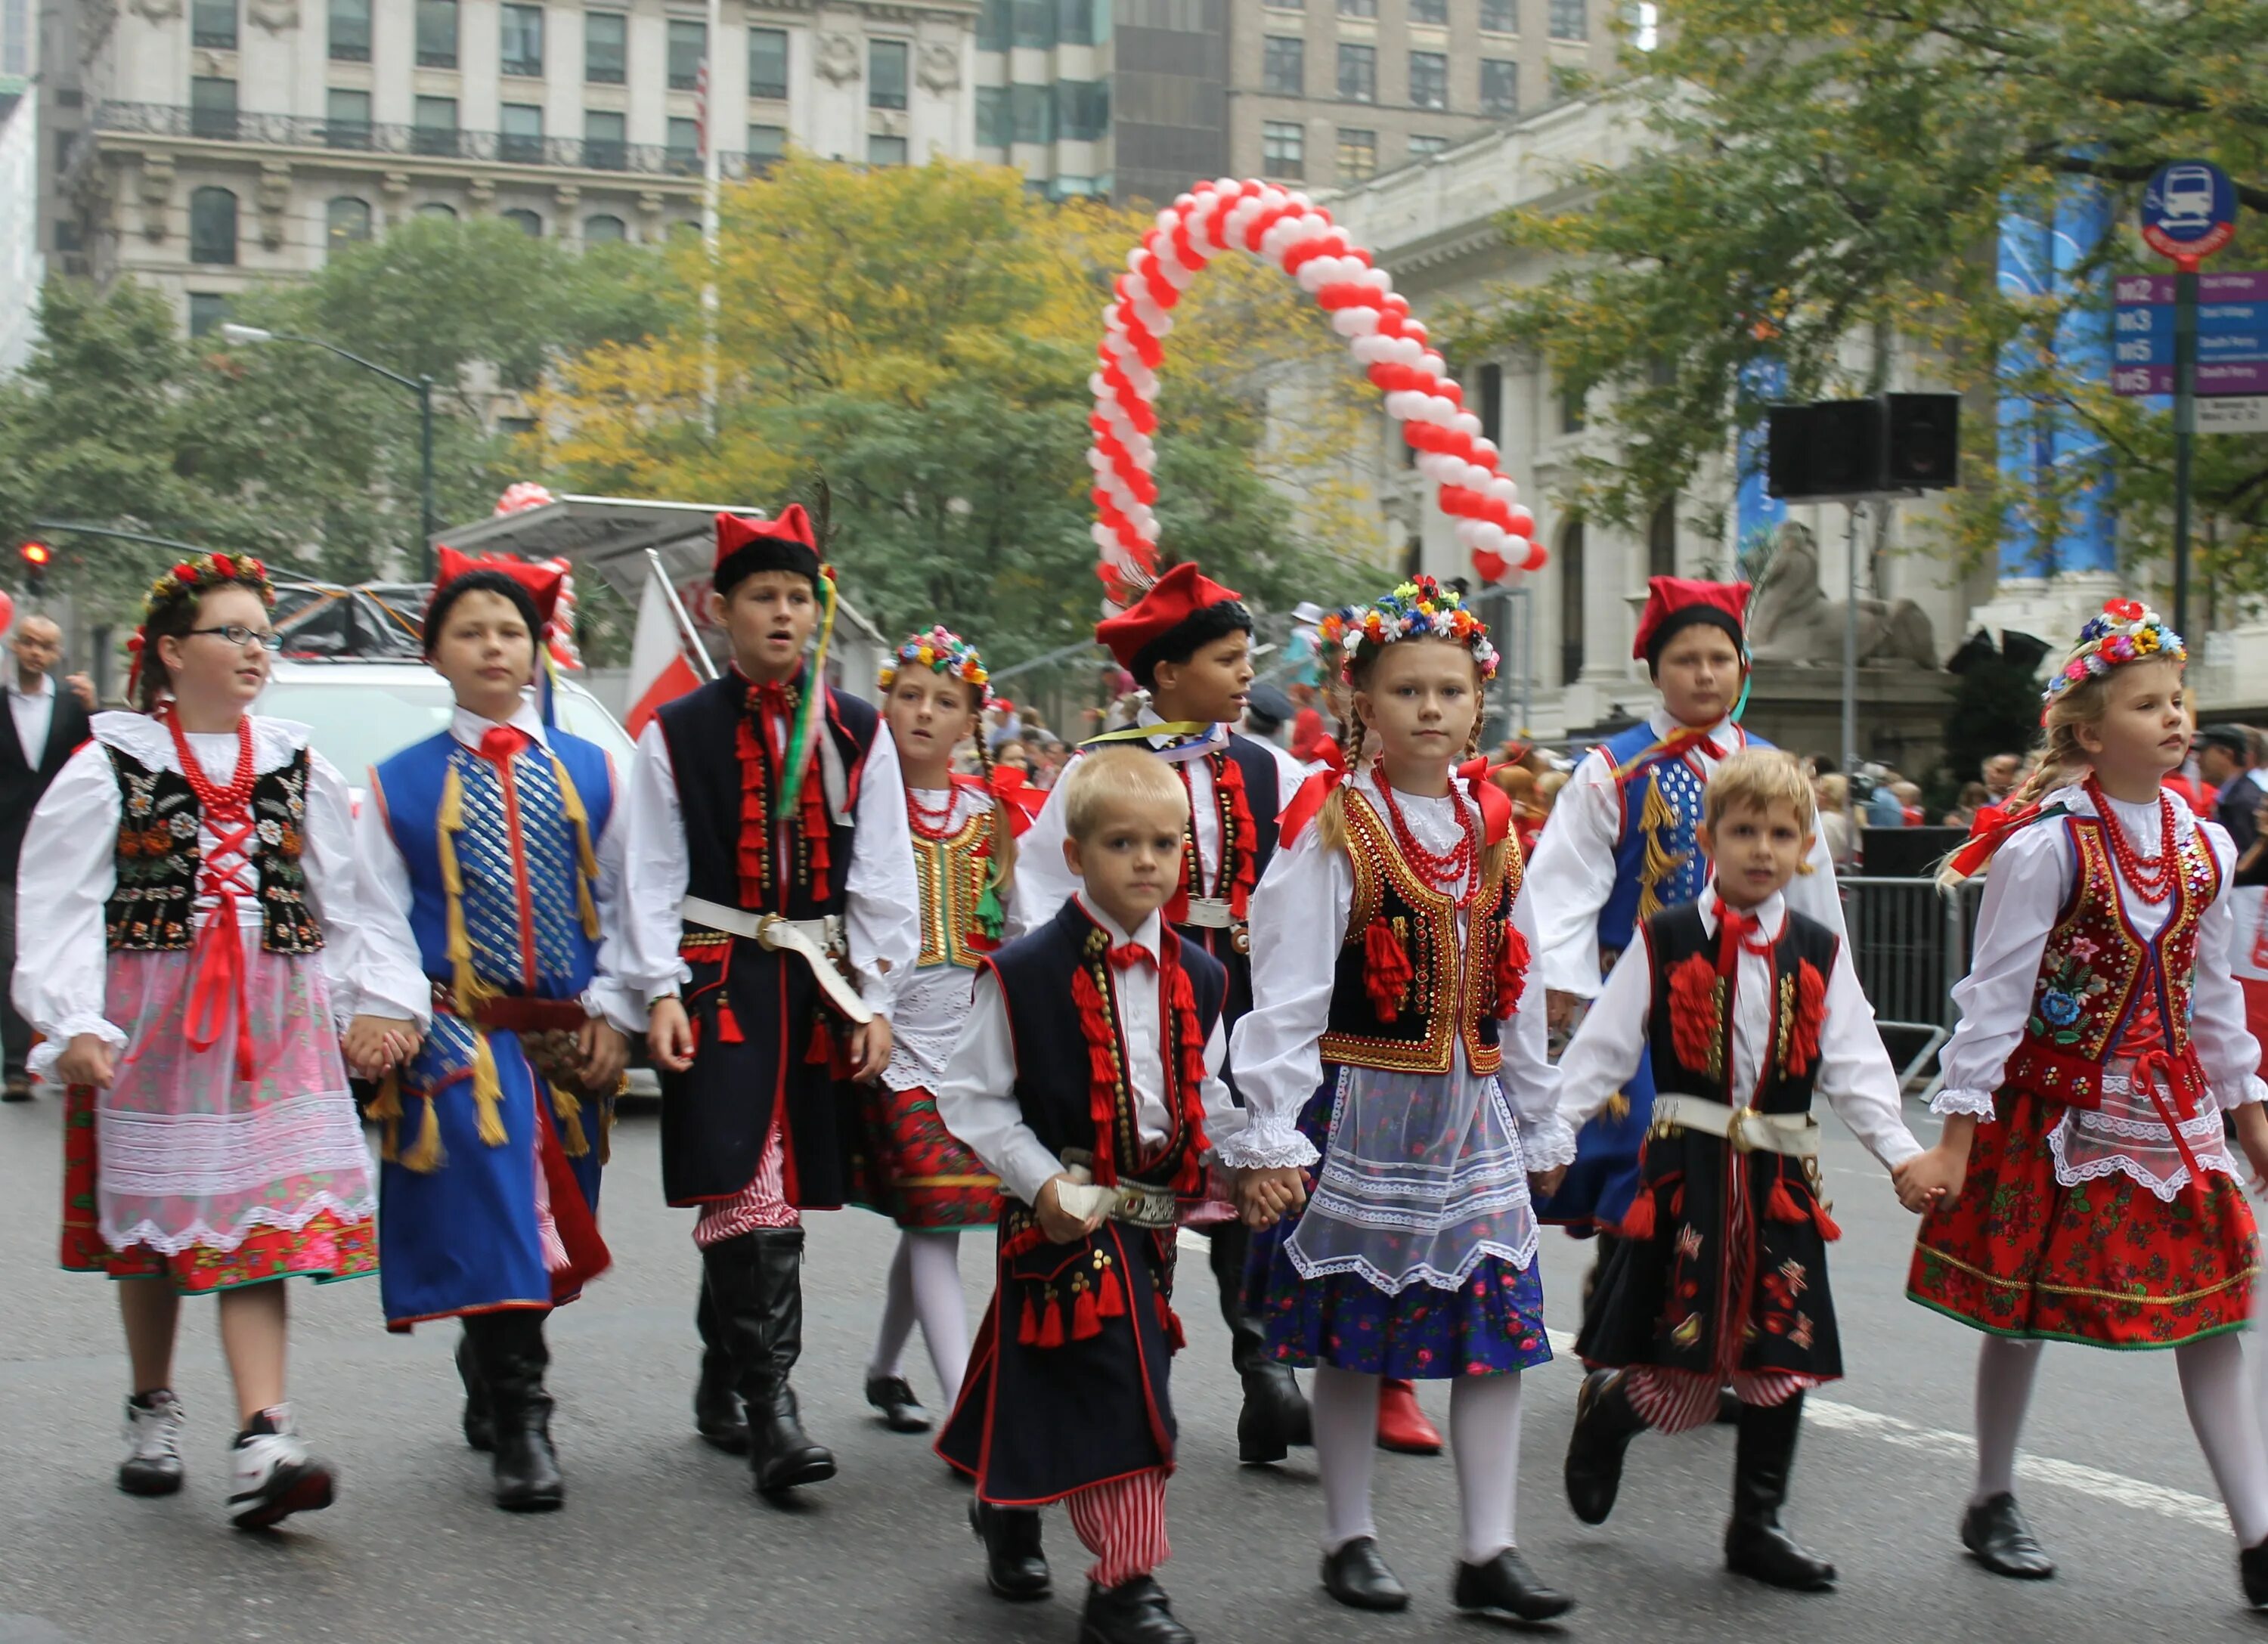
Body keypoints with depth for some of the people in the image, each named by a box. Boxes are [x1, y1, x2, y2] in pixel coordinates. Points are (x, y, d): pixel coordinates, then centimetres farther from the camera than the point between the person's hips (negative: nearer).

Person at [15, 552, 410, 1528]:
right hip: (149, 1024, -1)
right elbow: (60, 907, -6)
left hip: (275, 1026, 1)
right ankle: (153, 1414, 30)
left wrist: (347, 1014, 7)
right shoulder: (109, 767, 0)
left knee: (262, 1224, -10)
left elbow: (342, 907, 12)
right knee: (151, 1223, 9)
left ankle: (263, 1443, -18)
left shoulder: (298, 769, 9)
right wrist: (75, 1025, -16)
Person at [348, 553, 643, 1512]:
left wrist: (614, 1012, 1)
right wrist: (397, 1009, -11)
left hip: (570, 1037, 3)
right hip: (457, 1031, -3)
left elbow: (623, 903, 10)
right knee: (490, 1202, -15)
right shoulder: (400, 784, 6)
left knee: (543, 1227, 10)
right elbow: (380, 918, 4)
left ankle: (488, 1381, 33)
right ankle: (519, 1425, -13)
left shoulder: (589, 772, 10)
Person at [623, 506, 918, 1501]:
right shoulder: (677, 735, 4)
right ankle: (769, 1403, -13)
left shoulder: (857, 736, 9)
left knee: (750, 1196, 9)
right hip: (720, 982, -3)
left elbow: (883, 876, 8)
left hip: (821, 984, 3)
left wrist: (877, 998, 2)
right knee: (750, 1194, -13)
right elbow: (652, 875, 3)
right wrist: (661, 991, -6)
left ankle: (723, 1390, 24)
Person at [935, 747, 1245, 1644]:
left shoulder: (1196, 978, 7)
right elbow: (971, 1095, -7)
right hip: (1069, 1217, -6)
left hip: (1153, 1215, 6)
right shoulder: (1024, 973, -11)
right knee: (1114, 1391, -10)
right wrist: (1041, 1180, -16)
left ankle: (1007, 1502, 40)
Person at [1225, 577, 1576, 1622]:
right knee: (1352, 1335, 5)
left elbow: (1516, 993, 15)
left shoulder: (1491, 827, 9)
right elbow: (1287, 993, -12)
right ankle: (1349, 1542, 19)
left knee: (1502, 1324, 1)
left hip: (1473, 1112, 5)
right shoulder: (1333, 827, -8)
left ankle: (1488, 1553, 9)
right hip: (1364, 1105, -5)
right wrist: (1269, 1137, -16)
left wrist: (1540, 1123, 17)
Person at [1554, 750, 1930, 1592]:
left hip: (1780, 1175, 3)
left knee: (1781, 1358, 4)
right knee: (1678, 1378, -3)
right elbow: (1602, 1048, -1)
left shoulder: (1819, 952, 8)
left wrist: (1902, 1152, -6)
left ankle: (1757, 1527, 18)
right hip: (1686, 1169, -3)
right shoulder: (1664, 942, -1)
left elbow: (1855, 1066, 6)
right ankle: (1606, 1406, 30)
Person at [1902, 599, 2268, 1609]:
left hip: (2171, 1108, 5)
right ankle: (1992, 1504, 26)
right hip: (2052, 1106, -5)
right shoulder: (2044, 845, -14)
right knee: (2023, 1309, 7)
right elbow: (1994, 996, -13)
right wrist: (1957, 1136, -14)